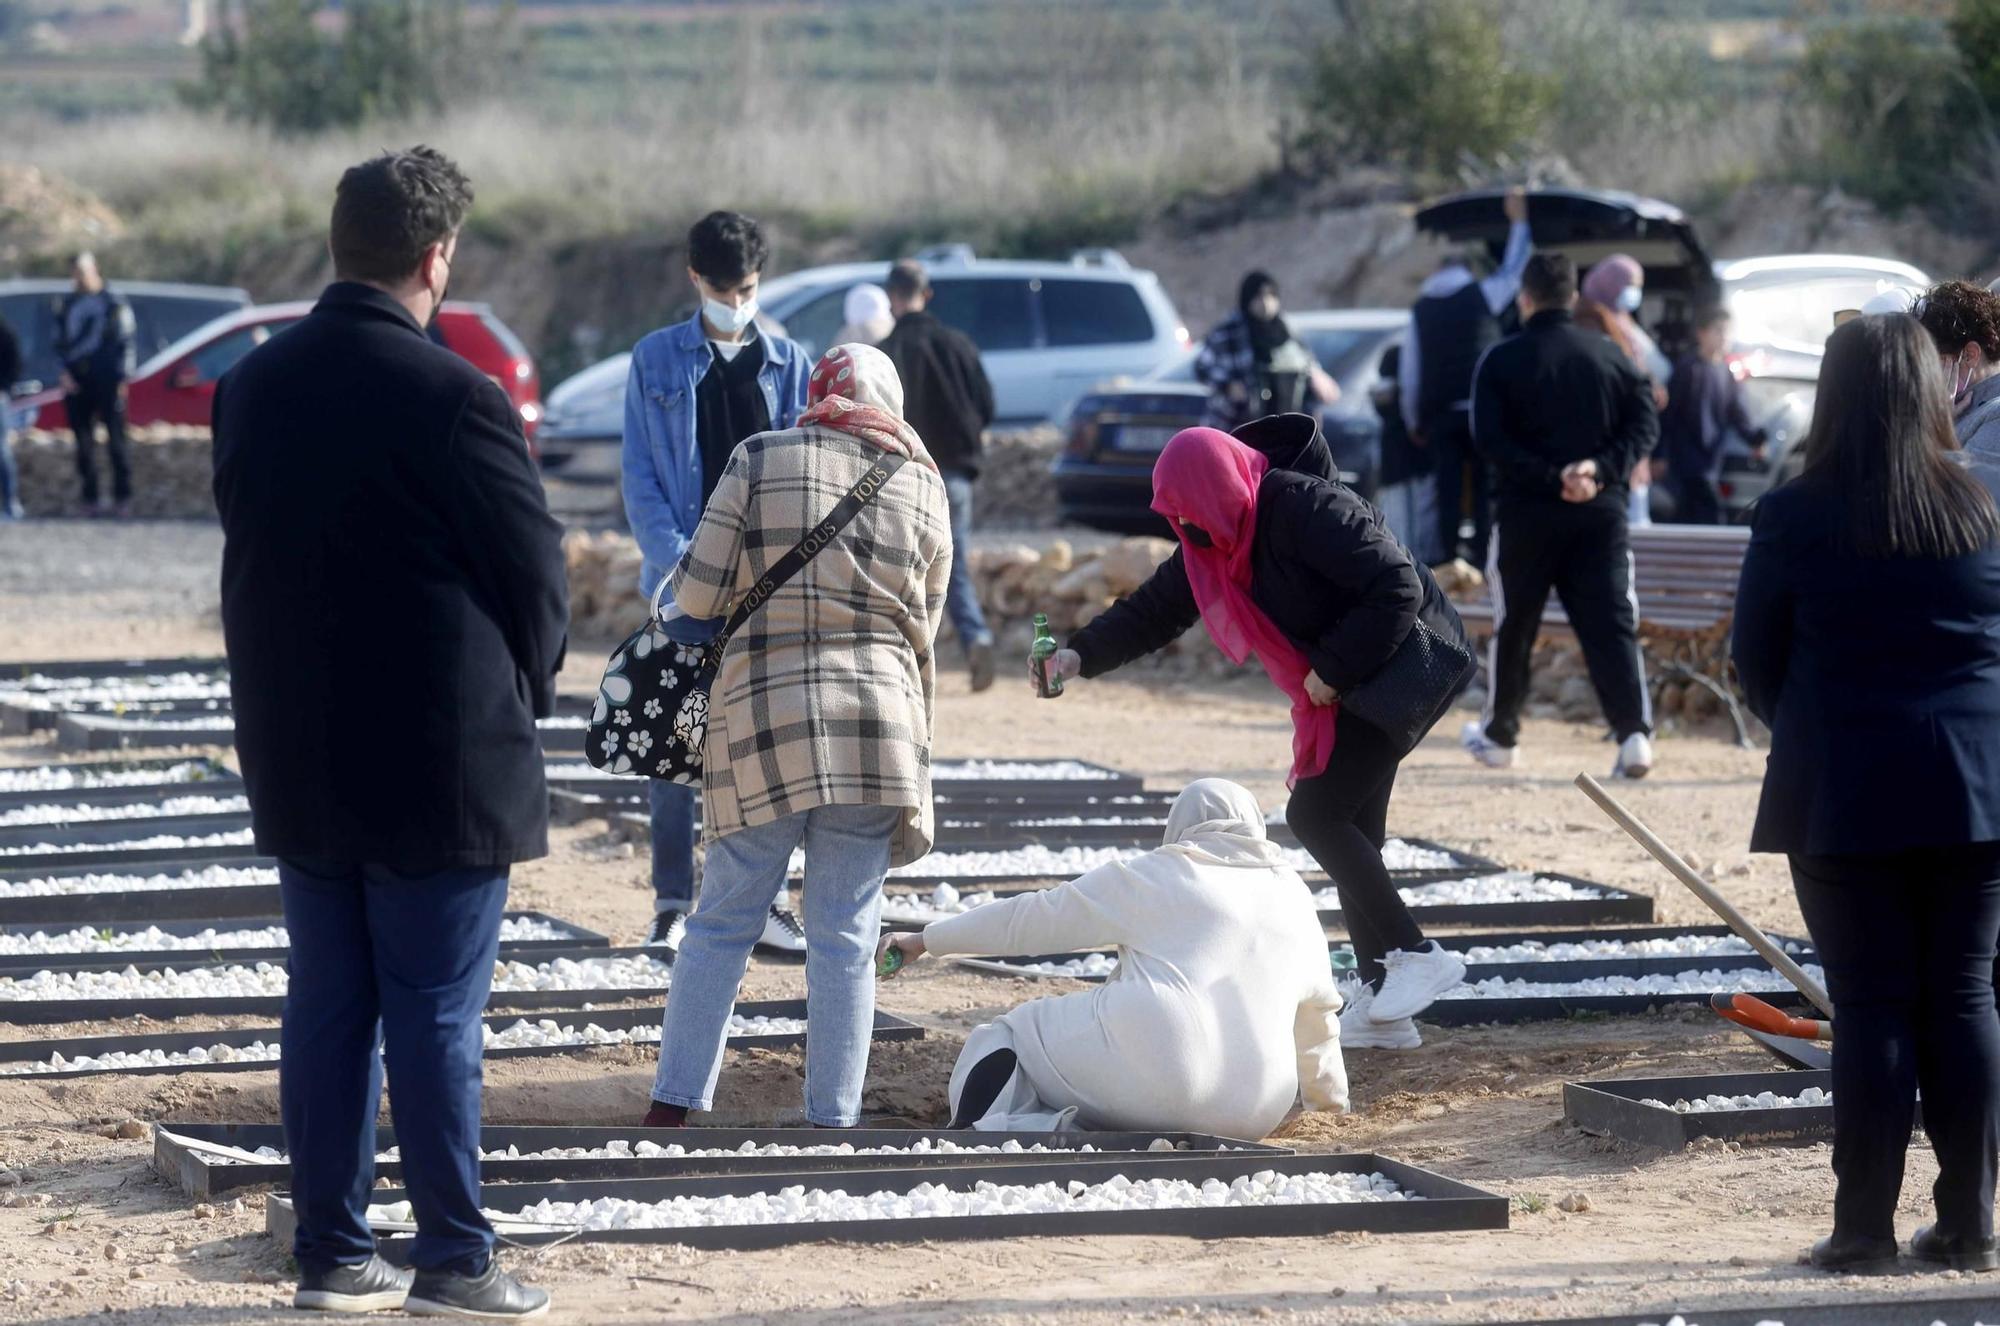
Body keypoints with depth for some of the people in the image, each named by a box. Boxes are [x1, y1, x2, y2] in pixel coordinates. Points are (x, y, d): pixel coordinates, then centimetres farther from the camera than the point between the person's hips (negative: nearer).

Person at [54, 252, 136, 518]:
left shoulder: (114, 302, 1)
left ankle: (122, 498, -1)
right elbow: (60, 343, 16)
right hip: (77, 383, 4)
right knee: (84, 443, 4)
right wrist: (65, 372, 2)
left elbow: (128, 340, 0)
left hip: (108, 382, -4)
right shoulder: (67, 305, 13)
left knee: (116, 441, -4)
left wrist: (124, 377, -6)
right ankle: (91, 498, 8)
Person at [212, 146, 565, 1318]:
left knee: (328, 1007, 11)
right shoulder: (452, 399, -17)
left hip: (297, 760, 6)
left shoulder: (253, 387, 3)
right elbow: (536, 573, -10)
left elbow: (248, 556, 10)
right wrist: (523, 694, 8)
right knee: (437, 1016, 0)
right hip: (439, 765, -6)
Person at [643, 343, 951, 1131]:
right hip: (880, 722, 1)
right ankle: (833, 1118, 7)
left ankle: (674, 1102, 5)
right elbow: (924, 629, 11)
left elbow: (697, 592, -3)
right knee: (846, 934, 6)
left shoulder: (760, 460, 1)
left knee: (723, 920, 7)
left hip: (762, 715, -1)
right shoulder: (922, 488, 7)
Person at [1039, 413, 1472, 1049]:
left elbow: (1398, 588, -28)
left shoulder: (1305, 511, -25)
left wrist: (1333, 668, -22)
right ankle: (1379, 1004, 8)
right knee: (1349, 831, 6)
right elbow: (1155, 609, 12)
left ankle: (1417, 957, -11)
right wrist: (1081, 655, -3)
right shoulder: (1214, 540, 3)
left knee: (1314, 813, -15)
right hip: (1342, 687, 10)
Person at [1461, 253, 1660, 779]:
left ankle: (1499, 735, 26)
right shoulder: (1610, 355, 6)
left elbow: (1490, 439, -13)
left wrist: (1549, 478, -15)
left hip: (1527, 513, -1)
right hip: (1601, 511, 2)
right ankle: (1634, 732, -18)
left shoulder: (1502, 360, -3)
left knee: (1514, 625, 13)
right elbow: (1645, 424, -1)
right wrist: (1602, 469, -10)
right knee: (1612, 624, -3)